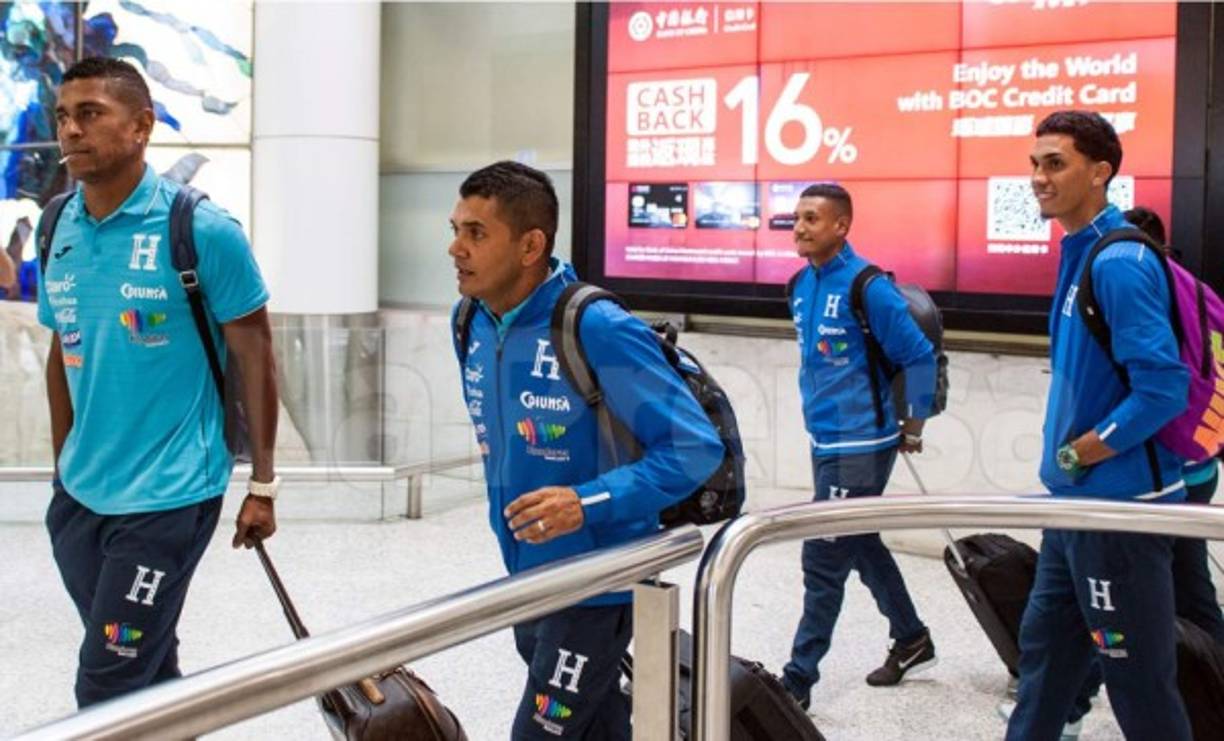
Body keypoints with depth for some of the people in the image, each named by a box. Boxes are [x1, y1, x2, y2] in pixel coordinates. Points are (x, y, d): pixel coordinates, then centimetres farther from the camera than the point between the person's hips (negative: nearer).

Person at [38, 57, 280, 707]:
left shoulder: (201, 231, -13)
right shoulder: (58, 232, 4)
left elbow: (254, 356, -7)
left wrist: (262, 486, -6)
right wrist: (63, 470, 18)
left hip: (167, 496, -6)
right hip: (77, 494, 6)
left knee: (106, 691, -4)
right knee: (147, 668, 19)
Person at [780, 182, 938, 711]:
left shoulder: (867, 287, -18)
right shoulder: (802, 286, 5)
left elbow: (920, 357, -13)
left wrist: (913, 428, -6)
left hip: (860, 447, -8)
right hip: (824, 441, 8)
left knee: (823, 561, -4)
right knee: (860, 546, 20)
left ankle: (798, 680, 6)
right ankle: (911, 641, 38)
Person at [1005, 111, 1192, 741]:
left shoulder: (1119, 262, -19)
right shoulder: (1079, 253, 10)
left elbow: (1164, 388, -25)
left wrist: (1076, 454, -15)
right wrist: (1068, 459, 12)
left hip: (1120, 505, -10)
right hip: (1077, 501, 10)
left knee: (1138, 678, 3)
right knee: (1046, 648, 19)